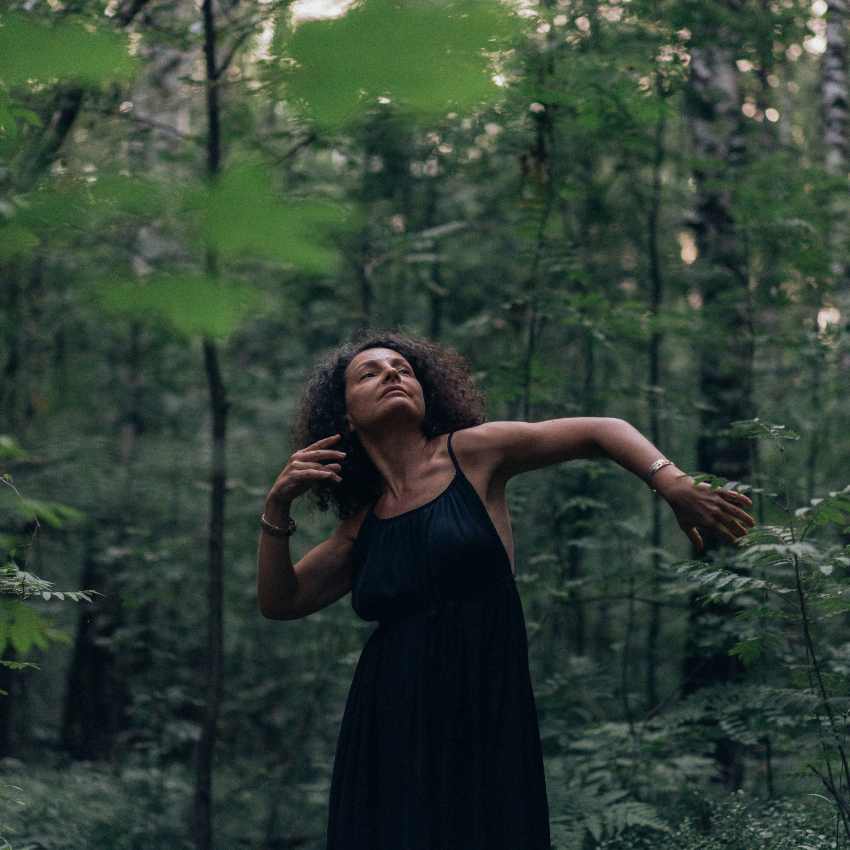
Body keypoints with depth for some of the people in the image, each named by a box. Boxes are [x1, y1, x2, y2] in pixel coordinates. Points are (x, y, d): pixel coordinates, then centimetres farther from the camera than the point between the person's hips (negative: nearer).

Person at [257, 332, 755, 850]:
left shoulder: (471, 453, 2)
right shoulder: (364, 523, 12)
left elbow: (600, 433, 4)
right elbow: (281, 601, 18)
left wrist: (674, 484, -11)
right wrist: (278, 507, 5)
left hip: (485, 725, -3)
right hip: (390, 737, 3)